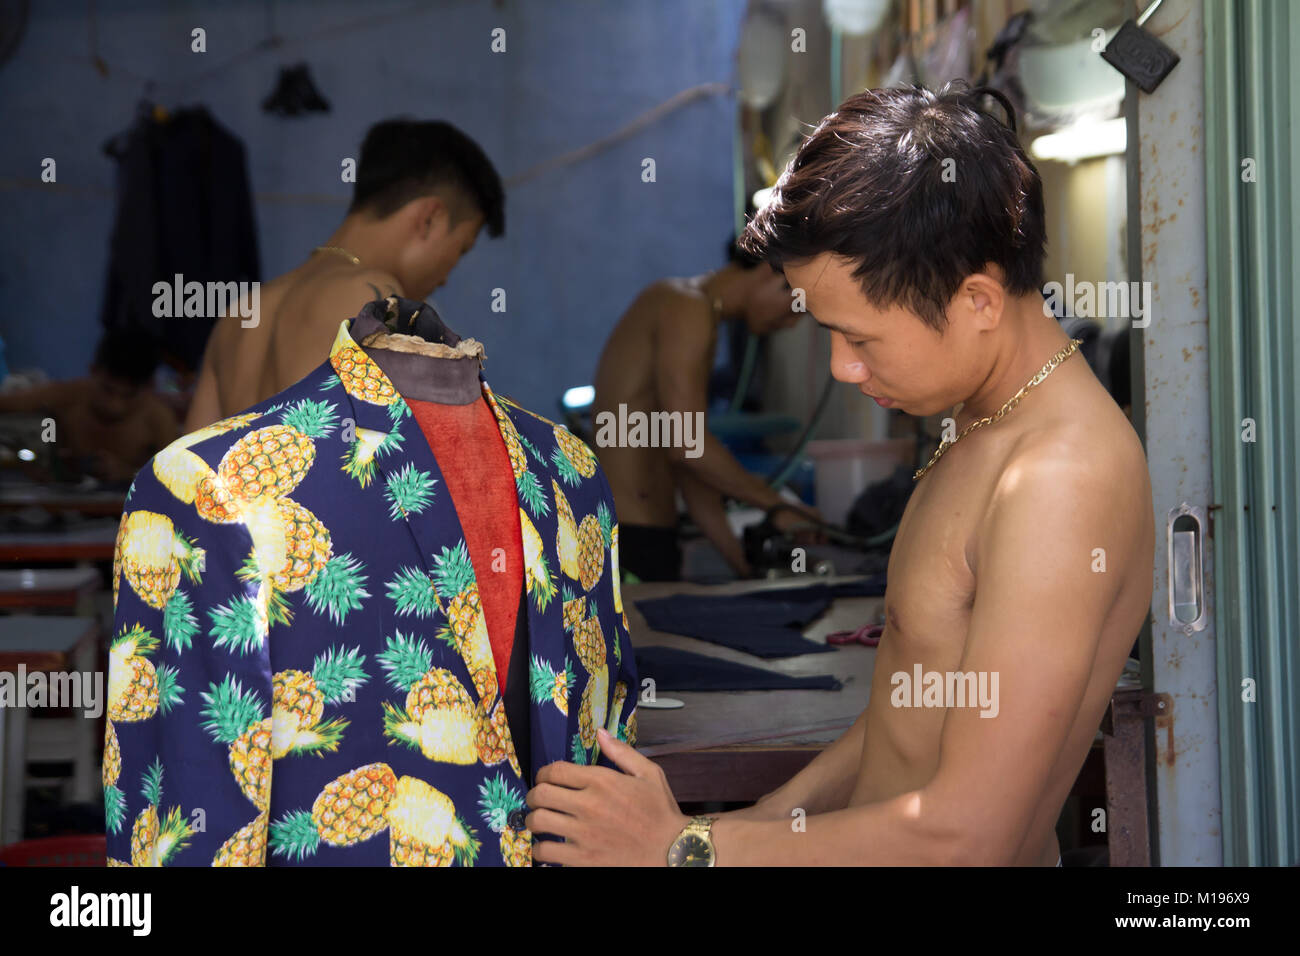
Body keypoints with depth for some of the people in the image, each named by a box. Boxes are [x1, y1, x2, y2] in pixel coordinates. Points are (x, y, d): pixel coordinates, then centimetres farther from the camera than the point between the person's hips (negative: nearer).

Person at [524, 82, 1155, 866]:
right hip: (869, 844, 8)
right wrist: (776, 815, 7)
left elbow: (968, 835, -25)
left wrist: (688, 846, -17)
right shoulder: (993, 430, 6)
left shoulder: (1061, 480, -24)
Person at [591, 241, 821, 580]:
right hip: (628, 539, -10)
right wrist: (777, 506, -12)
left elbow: (689, 466, 19)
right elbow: (686, 444, -20)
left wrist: (743, 563, 15)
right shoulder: (688, 309, -11)